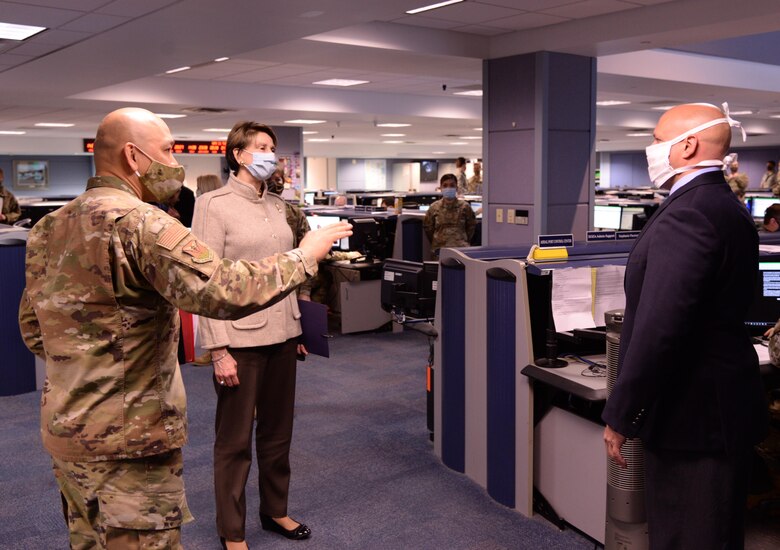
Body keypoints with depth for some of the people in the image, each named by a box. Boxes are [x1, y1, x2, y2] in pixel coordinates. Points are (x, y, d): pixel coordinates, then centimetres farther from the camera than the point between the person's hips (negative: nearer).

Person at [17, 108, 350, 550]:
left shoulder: (49, 227, 8)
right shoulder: (139, 223, -20)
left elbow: (32, 327, 16)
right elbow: (228, 291, -28)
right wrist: (305, 256, -16)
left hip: (66, 430, 9)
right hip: (128, 439, -9)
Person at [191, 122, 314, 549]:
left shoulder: (277, 205, 11)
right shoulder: (214, 204, -8)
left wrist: (298, 327, 15)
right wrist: (218, 348, -17)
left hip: (281, 334, 6)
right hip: (239, 338, -6)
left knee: (278, 430, 16)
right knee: (235, 439, 6)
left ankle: (275, 510, 35)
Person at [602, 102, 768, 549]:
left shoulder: (687, 216, -22)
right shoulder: (725, 206, 10)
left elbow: (658, 328, -28)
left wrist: (620, 416, -20)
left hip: (693, 412, -10)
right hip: (718, 406, 10)